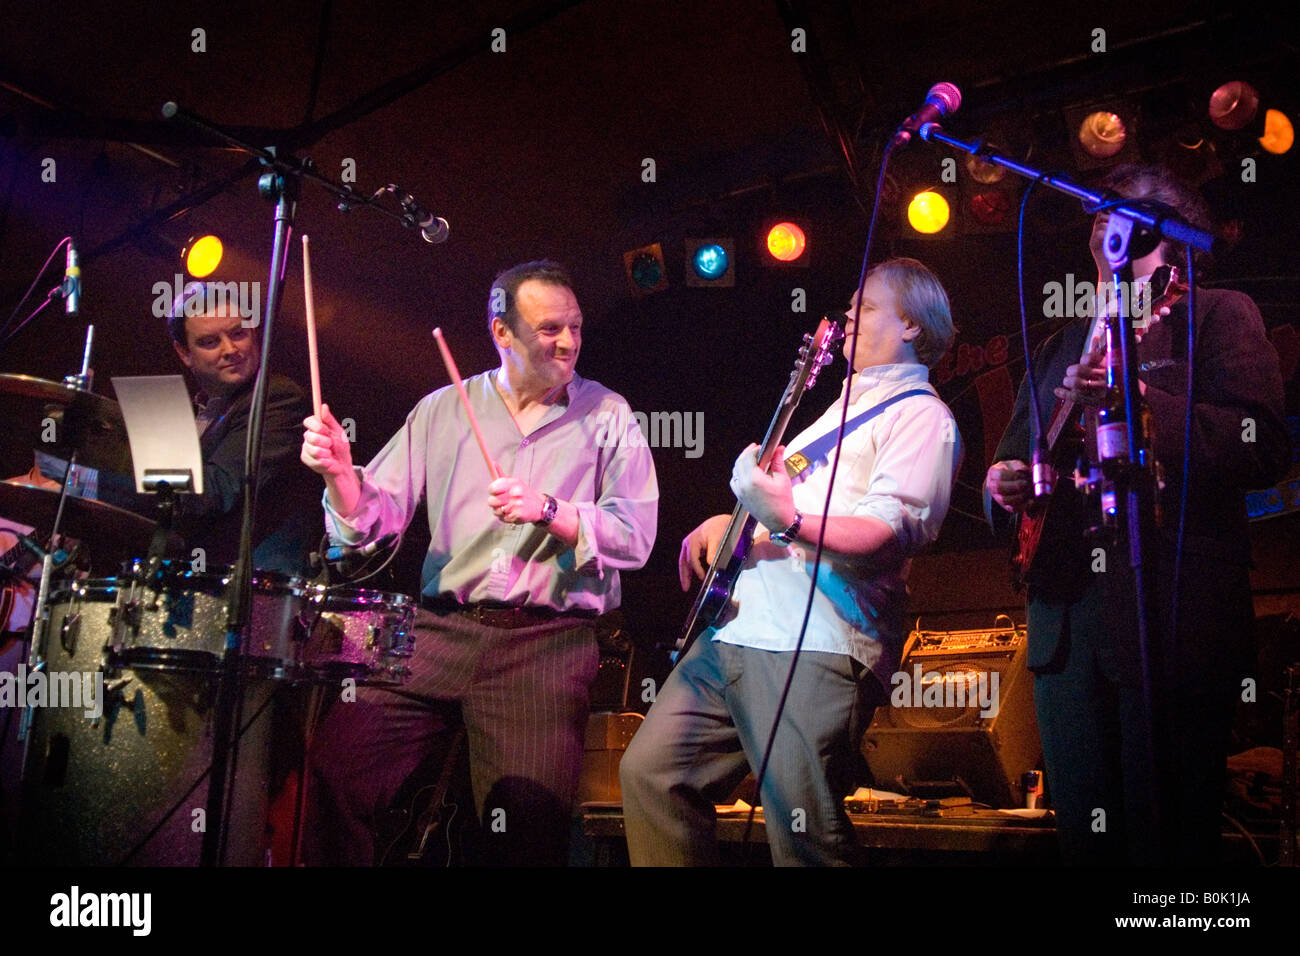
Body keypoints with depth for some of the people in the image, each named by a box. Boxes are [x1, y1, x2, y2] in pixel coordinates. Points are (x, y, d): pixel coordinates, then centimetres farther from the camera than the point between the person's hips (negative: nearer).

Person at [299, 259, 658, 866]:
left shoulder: (608, 416, 6)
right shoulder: (441, 410, 12)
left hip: (550, 639, -2)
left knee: (532, 811, -17)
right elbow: (378, 517, 7)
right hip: (442, 628, 2)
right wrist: (340, 473, -13)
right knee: (337, 762, -13)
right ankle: (337, 857, 10)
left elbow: (636, 535, -4)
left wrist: (548, 509, -18)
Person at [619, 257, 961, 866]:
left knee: (804, 837, -12)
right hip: (736, 629, 9)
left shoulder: (920, 415, 0)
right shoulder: (841, 407, 29)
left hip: (816, 646, -9)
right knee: (649, 770, 6)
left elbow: (892, 534, -16)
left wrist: (791, 520, -31)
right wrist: (727, 521, 17)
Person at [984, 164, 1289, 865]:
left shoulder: (1216, 315, 4)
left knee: (1167, 841, -2)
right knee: (1083, 835, 10)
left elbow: (1265, 447, -10)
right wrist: (1003, 485, 3)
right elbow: (1014, 455, 26)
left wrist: (1141, 399, -21)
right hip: (1065, 619, 5)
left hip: (1170, 616, -5)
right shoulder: (1060, 346, 22)